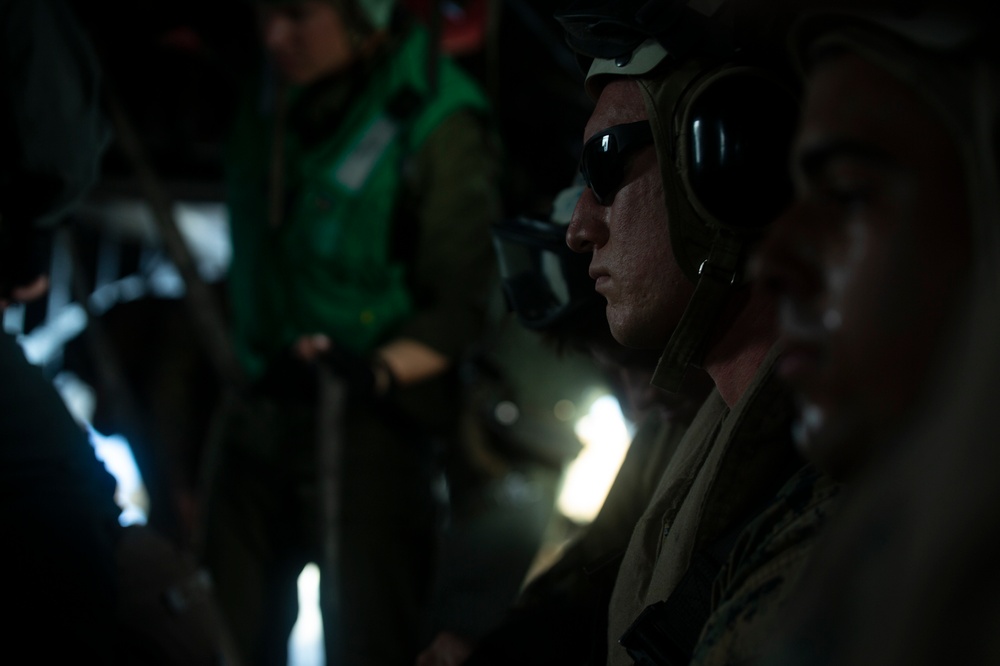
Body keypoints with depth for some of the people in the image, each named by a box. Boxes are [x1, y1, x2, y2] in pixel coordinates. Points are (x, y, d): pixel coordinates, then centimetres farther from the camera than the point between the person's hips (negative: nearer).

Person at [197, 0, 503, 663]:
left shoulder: (437, 123, -17)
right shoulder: (274, 93, 3)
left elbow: (459, 304, -18)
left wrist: (377, 372, -31)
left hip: (370, 416, -6)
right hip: (263, 405, 7)